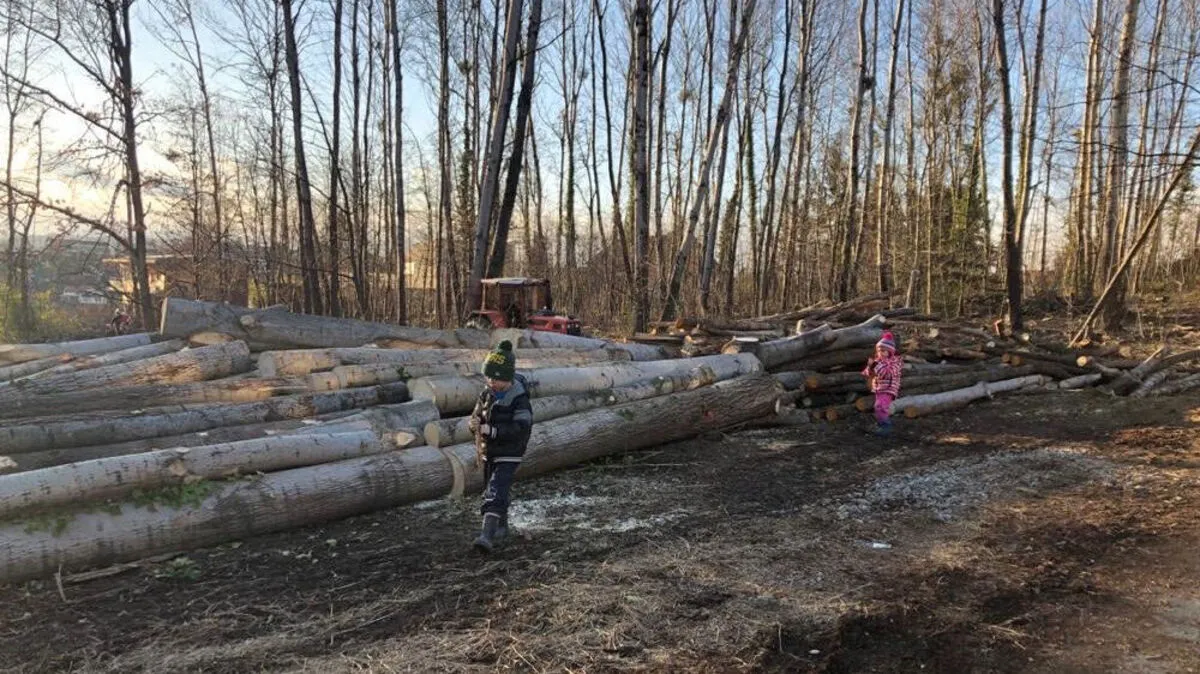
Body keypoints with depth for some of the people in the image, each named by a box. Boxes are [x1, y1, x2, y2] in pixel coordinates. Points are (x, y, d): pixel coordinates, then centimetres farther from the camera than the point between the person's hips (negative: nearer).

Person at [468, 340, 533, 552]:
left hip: (508, 455, -8)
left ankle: (488, 535, -22)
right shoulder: (487, 394, 1)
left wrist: (492, 430, -32)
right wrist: (474, 423, -14)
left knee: (496, 493, -19)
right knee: (490, 491, 19)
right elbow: (477, 415, 11)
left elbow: (522, 428, -28)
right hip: (489, 453, 8)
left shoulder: (519, 399, -19)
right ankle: (502, 528, 38)